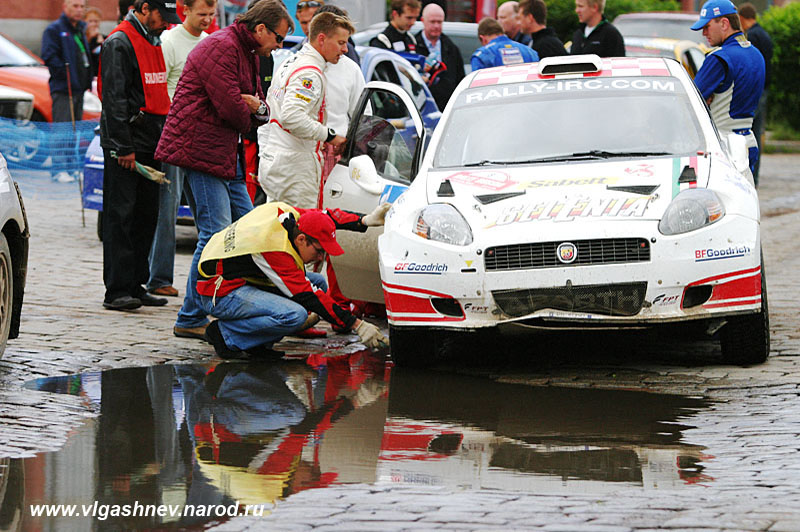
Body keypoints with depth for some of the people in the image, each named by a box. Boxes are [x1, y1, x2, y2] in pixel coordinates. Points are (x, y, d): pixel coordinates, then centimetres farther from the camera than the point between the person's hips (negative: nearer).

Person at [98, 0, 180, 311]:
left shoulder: (154, 41, 17)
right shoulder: (119, 43, -11)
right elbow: (114, 97, -16)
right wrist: (124, 147, -19)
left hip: (150, 143, 9)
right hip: (125, 142, -9)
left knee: (146, 215, 9)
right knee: (120, 215, -7)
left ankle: (135, 286, 14)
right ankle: (117, 291, -8)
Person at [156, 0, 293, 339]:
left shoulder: (249, 54, 19)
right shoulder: (222, 48, -15)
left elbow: (259, 111, 20)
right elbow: (231, 108, -21)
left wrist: (257, 107, -4)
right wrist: (249, 115, 2)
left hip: (225, 156, 11)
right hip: (200, 150, -11)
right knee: (217, 234, -12)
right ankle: (191, 320, -8)